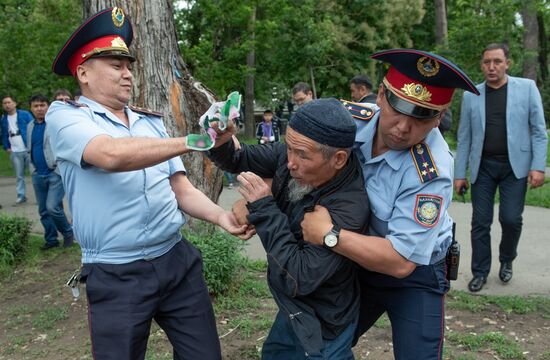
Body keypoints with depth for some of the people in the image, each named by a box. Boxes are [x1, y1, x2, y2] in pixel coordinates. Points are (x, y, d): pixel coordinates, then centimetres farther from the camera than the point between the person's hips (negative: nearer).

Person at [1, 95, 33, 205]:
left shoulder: (25, 115, -2)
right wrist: (6, 147, 7)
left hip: (28, 149, -4)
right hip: (14, 152, 4)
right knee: (19, 175, 8)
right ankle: (21, 195, 15)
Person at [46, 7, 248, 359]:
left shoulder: (151, 122, 11)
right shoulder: (65, 116, -4)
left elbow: (182, 190, 10)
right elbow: (111, 155, -26)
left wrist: (221, 215, -9)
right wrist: (192, 141, -26)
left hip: (178, 260, 5)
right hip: (115, 276, -4)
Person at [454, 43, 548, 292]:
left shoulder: (527, 87, 0)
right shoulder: (471, 96, 5)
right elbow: (464, 138, 6)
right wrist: (459, 173, 4)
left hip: (515, 165, -1)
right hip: (483, 166, 2)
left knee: (511, 218, -5)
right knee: (480, 222, 3)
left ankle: (507, 260, 24)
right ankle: (480, 272, 17)